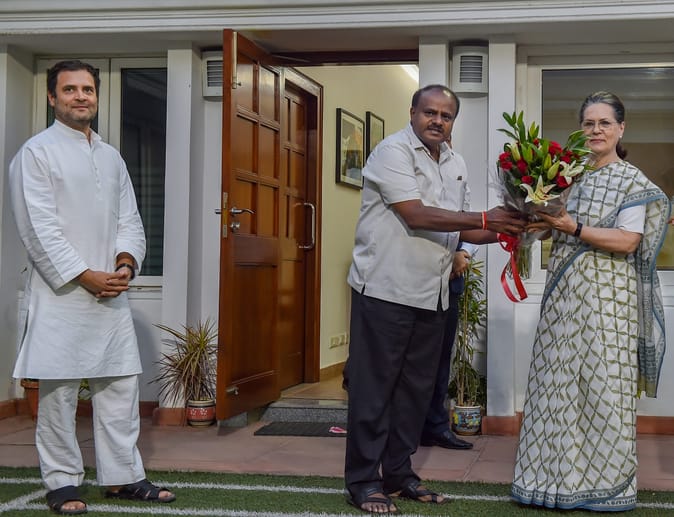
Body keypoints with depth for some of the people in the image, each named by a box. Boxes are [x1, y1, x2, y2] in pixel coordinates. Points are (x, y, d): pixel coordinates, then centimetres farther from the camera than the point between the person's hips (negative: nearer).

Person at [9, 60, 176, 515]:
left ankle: (123, 476, 15)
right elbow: (39, 229, -10)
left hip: (111, 293, 6)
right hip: (61, 294, -6)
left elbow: (130, 220, 15)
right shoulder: (36, 153, -2)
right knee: (59, 391, 0)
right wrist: (85, 276, -14)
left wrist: (126, 264, -4)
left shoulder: (112, 157, 18)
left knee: (121, 384, 7)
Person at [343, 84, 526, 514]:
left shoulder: (456, 165, 15)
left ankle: (398, 471, 22)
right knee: (374, 386, -2)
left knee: (416, 388, 11)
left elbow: (460, 228, 20)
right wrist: (485, 219, -19)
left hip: (432, 295, 8)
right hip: (386, 289, -7)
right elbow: (417, 215, -19)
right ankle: (363, 480, 7)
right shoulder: (393, 151, -9)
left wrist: (504, 233, 3)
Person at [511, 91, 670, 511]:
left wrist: (573, 228, -21)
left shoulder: (632, 181, -4)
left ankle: (606, 483, 9)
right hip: (565, 295, 6)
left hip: (607, 298, -6)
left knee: (603, 384, -2)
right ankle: (565, 475, 16)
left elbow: (627, 241, -14)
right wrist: (545, 223, -1)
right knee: (562, 383, 6)